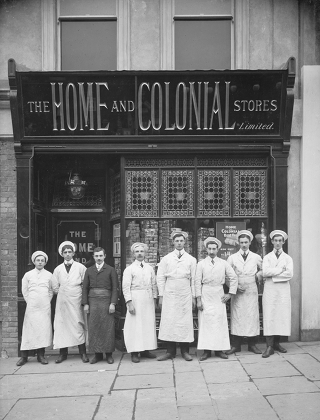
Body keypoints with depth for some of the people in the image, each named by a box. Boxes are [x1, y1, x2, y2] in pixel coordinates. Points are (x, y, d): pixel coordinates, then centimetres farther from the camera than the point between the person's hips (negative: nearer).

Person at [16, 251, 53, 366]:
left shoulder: (49, 275, 6)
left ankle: (41, 355, 6)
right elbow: (24, 290, 11)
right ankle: (24, 356, 3)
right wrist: (29, 301, 6)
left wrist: (47, 301, 5)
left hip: (45, 307, 1)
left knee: (44, 330, -2)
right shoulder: (28, 275, 5)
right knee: (29, 330, -3)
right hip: (31, 307, 0)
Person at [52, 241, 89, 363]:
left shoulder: (80, 267, 2)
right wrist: (63, 293, 7)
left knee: (78, 326, -3)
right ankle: (63, 353, 9)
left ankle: (83, 353, 4)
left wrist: (78, 292, 2)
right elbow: (55, 287, 13)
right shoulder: (58, 269, 9)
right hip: (62, 302, 2)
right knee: (61, 326, 1)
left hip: (76, 301, -2)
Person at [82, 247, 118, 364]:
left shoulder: (111, 270, 5)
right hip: (93, 302, 2)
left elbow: (115, 288, 1)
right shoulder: (89, 270, 13)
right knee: (94, 328, 1)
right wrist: (85, 303, 2)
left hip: (106, 301, -2)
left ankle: (109, 354, 8)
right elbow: (85, 288, 11)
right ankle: (97, 354, 9)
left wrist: (113, 303, -8)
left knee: (108, 328, -1)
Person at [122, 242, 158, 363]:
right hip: (135, 300, -4)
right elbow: (126, 288, -5)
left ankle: (145, 350, 15)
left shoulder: (150, 268, 11)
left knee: (149, 324, 5)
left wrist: (154, 299, 7)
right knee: (135, 326, -4)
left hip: (148, 300, 4)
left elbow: (154, 285, 14)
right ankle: (134, 352, 1)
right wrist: (129, 303, -12)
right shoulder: (129, 269, 0)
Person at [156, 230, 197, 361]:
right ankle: (170, 351, 5)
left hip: (185, 295, 0)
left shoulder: (191, 259, 7)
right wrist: (161, 296, 2)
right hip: (169, 295, 0)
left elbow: (193, 279, 8)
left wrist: (194, 296, 5)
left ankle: (185, 351, 9)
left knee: (185, 322, 0)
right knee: (169, 322, -3)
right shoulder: (166, 259, 5)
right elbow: (160, 278, 6)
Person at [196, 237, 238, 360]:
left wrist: (230, 293, 2)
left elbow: (233, 278, 9)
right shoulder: (201, 264, 3)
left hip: (219, 295, 1)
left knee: (220, 321, 0)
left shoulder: (224, 263, 6)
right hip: (205, 294, -1)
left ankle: (219, 349, 9)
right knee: (205, 321, -3)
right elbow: (198, 282, 0)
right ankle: (206, 350, 3)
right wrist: (198, 299, -5)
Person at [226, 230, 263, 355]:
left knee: (252, 316, 1)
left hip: (251, 291, 1)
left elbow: (263, 270, 22)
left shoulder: (256, 257, 8)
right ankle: (236, 345, 5)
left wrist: (259, 275, 3)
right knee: (237, 317, -2)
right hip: (237, 292, -1)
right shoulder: (232, 258, 5)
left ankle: (252, 345, 10)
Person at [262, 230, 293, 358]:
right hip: (270, 290, -1)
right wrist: (280, 269, -8)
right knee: (269, 316, -6)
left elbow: (289, 274, -6)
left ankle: (277, 343, 14)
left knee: (282, 316, 1)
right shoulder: (267, 257, 10)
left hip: (283, 290, 1)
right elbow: (265, 272, -8)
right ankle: (269, 346, -6)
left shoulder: (288, 258, 11)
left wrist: (273, 274, -8)